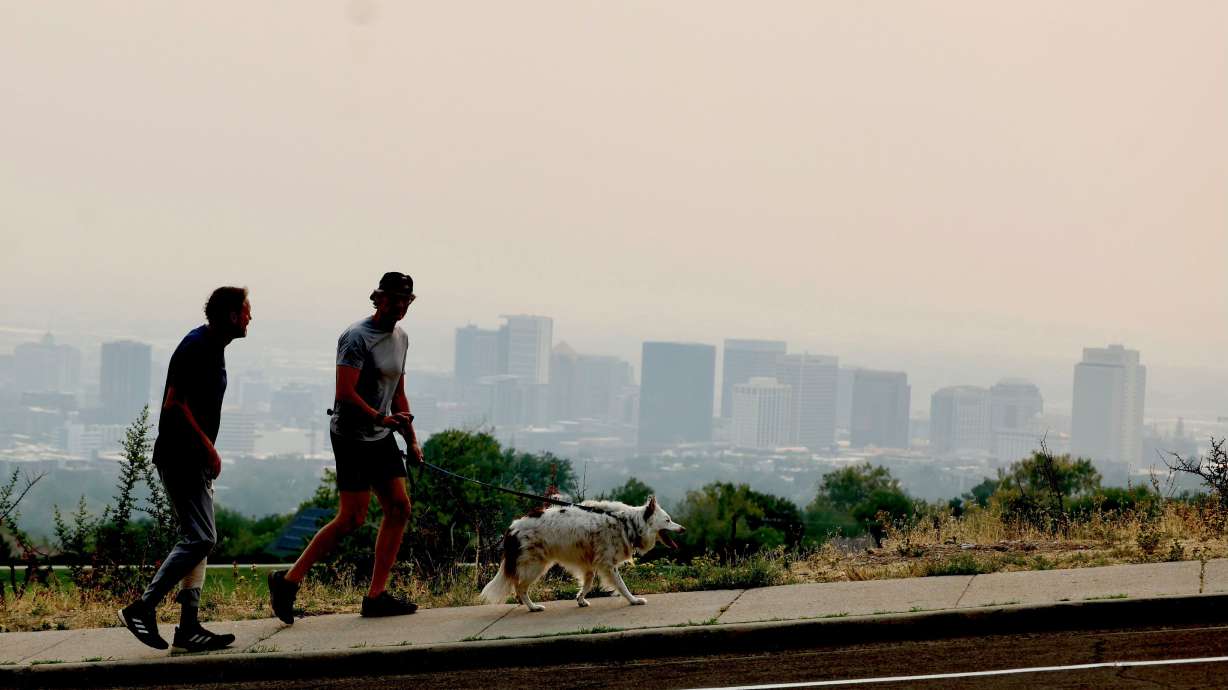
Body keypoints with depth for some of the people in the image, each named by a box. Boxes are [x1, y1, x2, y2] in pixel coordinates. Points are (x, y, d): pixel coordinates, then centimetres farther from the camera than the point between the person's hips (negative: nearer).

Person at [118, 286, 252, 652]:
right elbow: (175, 403, -21)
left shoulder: (214, 347, 16)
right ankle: (142, 609, -10)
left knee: (198, 539, 8)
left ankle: (188, 627, 8)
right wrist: (208, 447, -18)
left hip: (195, 459, 10)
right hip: (180, 457, -10)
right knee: (200, 538, -14)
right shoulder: (196, 346, -15)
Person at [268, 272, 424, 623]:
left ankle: (376, 596, 3)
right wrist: (381, 418, -24)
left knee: (399, 507, 0)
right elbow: (345, 392, -22)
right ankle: (288, 581, -1)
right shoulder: (357, 337, -14)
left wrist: (411, 439, 17)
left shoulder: (401, 339, 14)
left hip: (381, 436, 9)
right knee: (352, 518, -10)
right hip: (352, 435, -9)